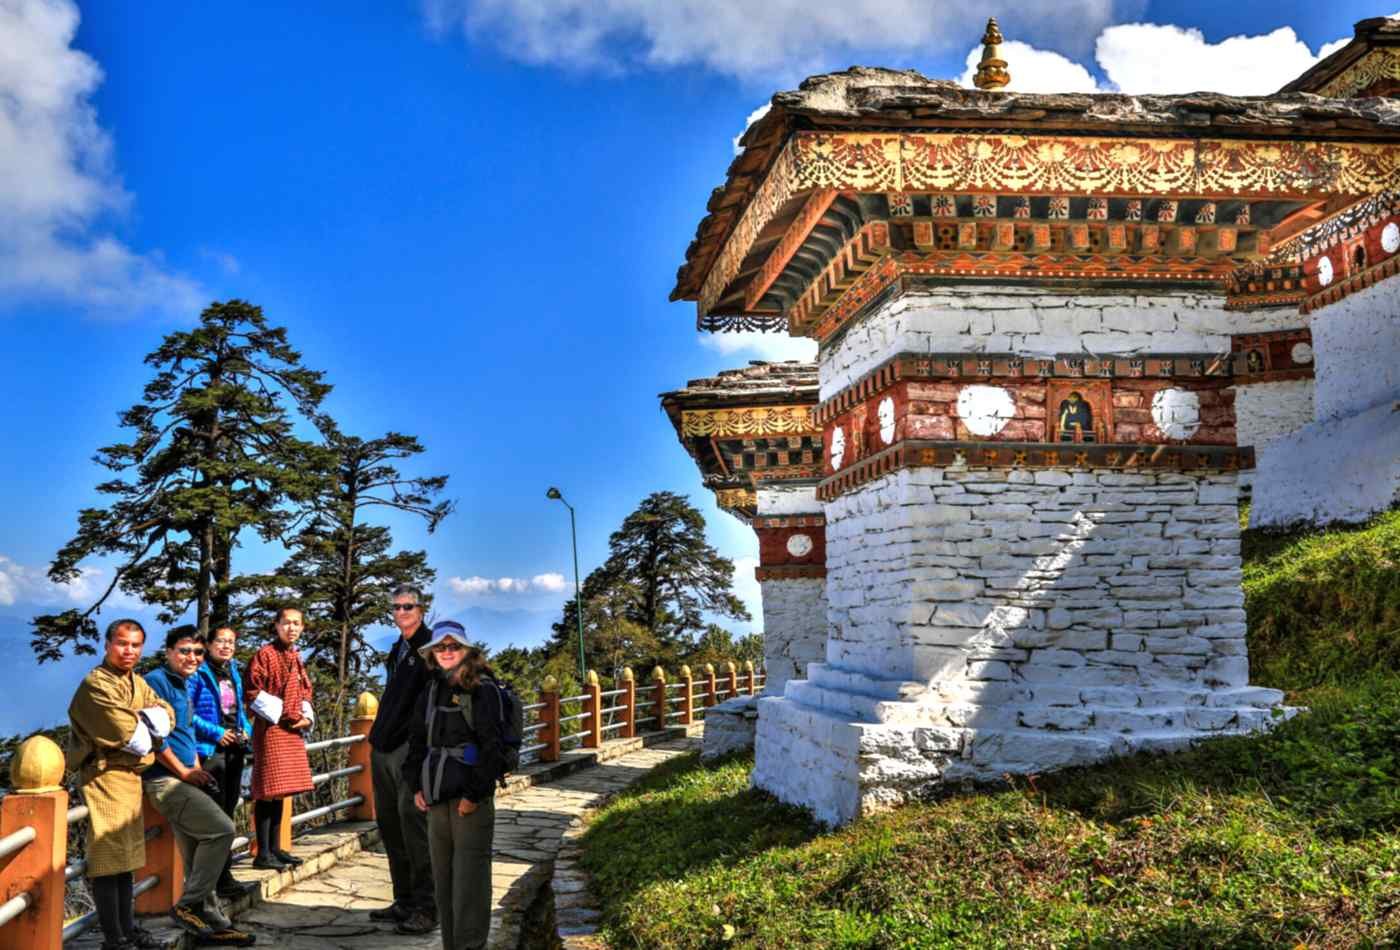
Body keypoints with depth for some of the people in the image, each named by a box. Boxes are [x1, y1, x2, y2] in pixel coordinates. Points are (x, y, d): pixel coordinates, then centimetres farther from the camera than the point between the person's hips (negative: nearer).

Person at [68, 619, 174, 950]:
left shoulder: (138, 683, 15)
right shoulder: (96, 685, -13)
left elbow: (167, 716, 4)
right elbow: (130, 734, -20)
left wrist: (138, 720, -13)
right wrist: (149, 724, -1)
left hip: (132, 775, 9)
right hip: (105, 776, -9)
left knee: (127, 857, 13)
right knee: (109, 859, -6)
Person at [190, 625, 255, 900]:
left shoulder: (234, 674, 15)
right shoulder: (198, 674, -8)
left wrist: (245, 730, 5)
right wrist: (216, 732, -17)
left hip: (234, 749, 8)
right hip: (211, 750, -8)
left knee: (227, 813, 13)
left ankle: (223, 876, 22)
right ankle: (223, 880, -2)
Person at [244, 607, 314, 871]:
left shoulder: (296, 658, 16)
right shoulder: (265, 655, -8)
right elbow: (252, 693, -13)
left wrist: (307, 716, 4)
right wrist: (282, 714, -14)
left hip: (293, 731, 8)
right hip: (271, 729, -8)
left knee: (279, 791, 12)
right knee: (268, 792, -7)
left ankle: (274, 848, 19)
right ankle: (263, 853, -4)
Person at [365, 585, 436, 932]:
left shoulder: (429, 647, -6)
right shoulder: (397, 650, 20)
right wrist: (377, 735, 19)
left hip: (411, 748, -9)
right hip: (384, 748, 9)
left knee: (413, 823, -10)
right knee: (389, 824, 11)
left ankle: (425, 907, -6)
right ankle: (404, 900, 20)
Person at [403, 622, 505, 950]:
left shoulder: (483, 689, -8)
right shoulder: (431, 691, 13)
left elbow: (493, 746, -13)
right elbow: (417, 741, 19)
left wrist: (474, 794, -15)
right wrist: (416, 786, 9)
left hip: (471, 800, -7)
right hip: (436, 799, 7)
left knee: (469, 879, -5)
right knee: (442, 879, 13)